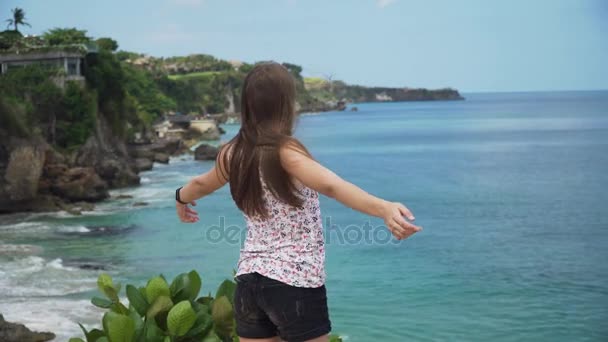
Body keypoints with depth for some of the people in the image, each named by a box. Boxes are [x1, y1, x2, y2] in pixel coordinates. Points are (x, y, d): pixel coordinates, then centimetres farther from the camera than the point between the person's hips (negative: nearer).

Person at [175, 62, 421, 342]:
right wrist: (383, 208, -51)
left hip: (249, 281, 6)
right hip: (296, 284, -6)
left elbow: (202, 184, 25)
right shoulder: (285, 152, -16)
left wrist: (182, 199, 48)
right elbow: (331, 185, -35)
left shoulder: (232, 154, 4)